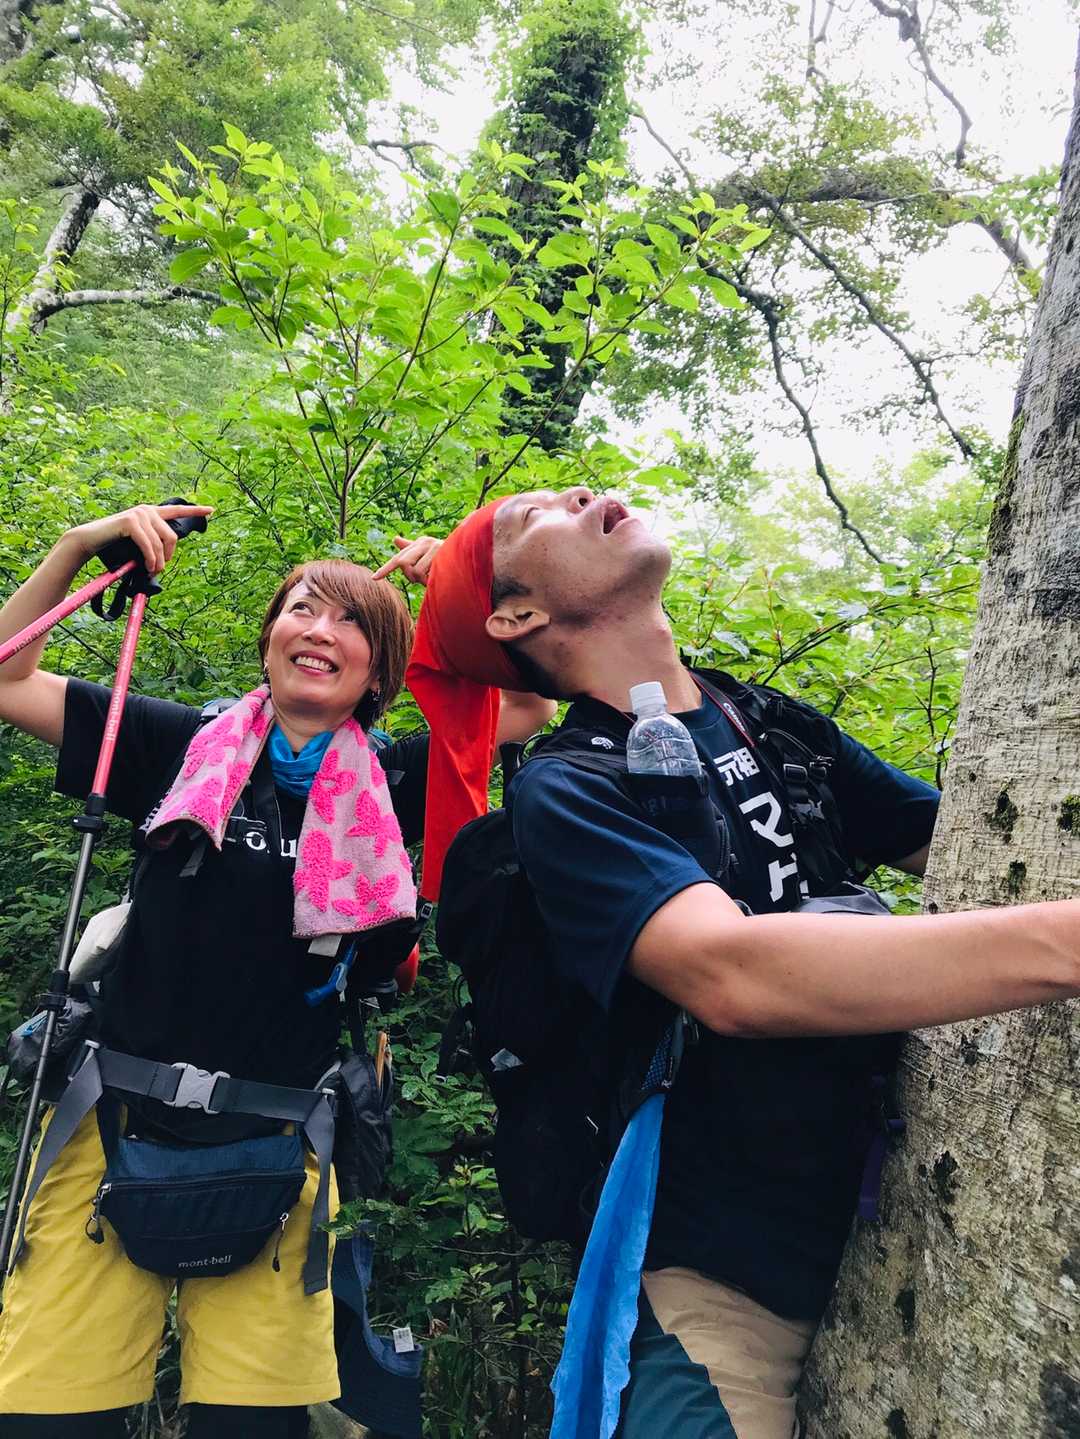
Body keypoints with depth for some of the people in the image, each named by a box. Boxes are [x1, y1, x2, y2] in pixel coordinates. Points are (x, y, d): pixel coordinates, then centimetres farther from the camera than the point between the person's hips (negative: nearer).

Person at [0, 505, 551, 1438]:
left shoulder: (388, 790, 3)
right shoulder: (181, 748, 3)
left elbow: (528, 706, 2)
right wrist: (78, 548, -1)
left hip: (275, 1151, 1)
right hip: (121, 1126, 0)